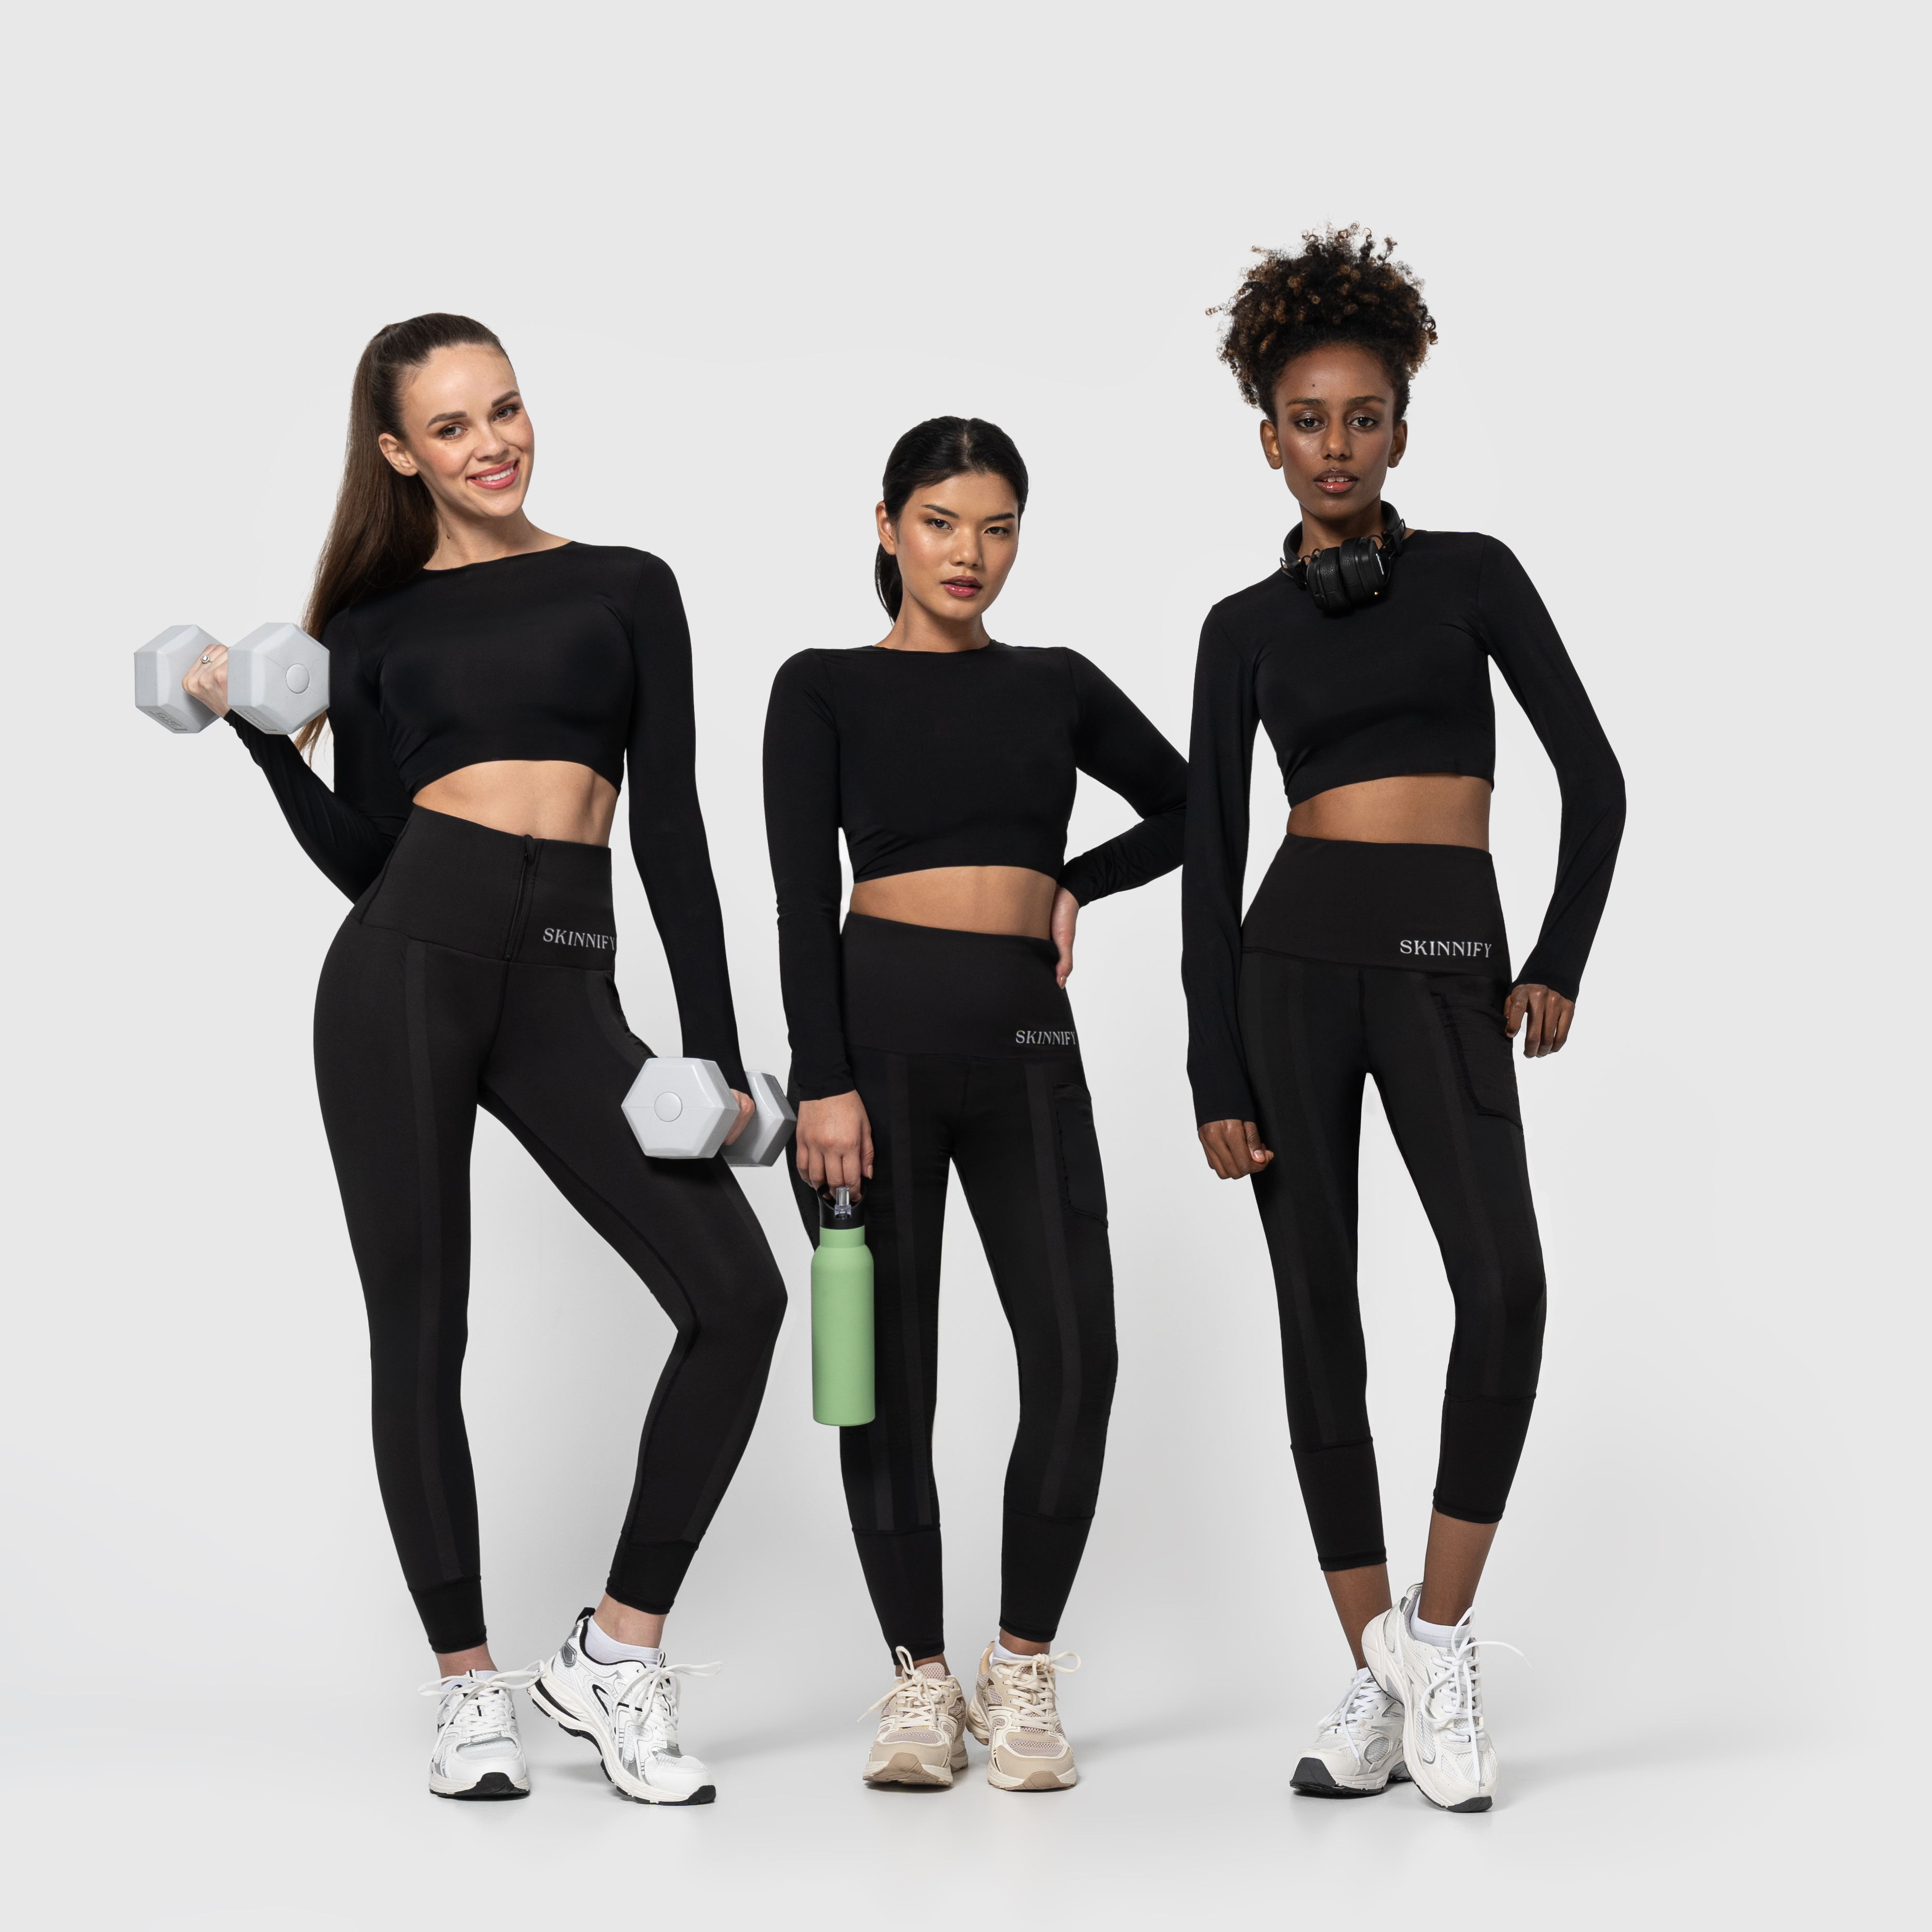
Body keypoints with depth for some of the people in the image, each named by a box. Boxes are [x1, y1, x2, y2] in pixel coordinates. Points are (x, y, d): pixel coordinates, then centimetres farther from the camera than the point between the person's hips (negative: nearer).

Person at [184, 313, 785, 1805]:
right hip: (405, 966, -1)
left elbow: (673, 827, 7)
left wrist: (715, 1049, 3)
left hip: (568, 988, 1)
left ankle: (618, 1651, 1)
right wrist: (256, 728, -5)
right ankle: (471, 1685, 16)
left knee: (738, 1293, -12)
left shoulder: (626, 589, 12)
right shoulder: (374, 626, 11)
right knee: (421, 1331, 1)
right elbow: (361, 855, 7)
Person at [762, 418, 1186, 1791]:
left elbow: (1185, 810, 26)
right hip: (878, 1027, -2)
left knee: (1075, 1360, -10)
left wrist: (1072, 886, 9)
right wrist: (824, 1082, -14)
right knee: (888, 1369, 1)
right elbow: (804, 900, -4)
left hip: (1029, 1044, 2)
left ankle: (1024, 1670, 7)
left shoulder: (1058, 686, 13)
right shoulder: (824, 690, 4)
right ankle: (922, 1678, 14)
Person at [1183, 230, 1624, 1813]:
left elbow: (1594, 777, 8)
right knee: (1320, 1315, 2)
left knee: (1503, 1279, -23)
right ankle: (1379, 1678, 11)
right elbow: (1210, 857, 6)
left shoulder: (1473, 574, 8)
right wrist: (1216, 1080, 0)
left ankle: (1439, 1626, -7)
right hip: (1293, 961, 1)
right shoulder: (1244, 630, 9)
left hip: (1450, 966, -1)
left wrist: (1561, 965, -2)